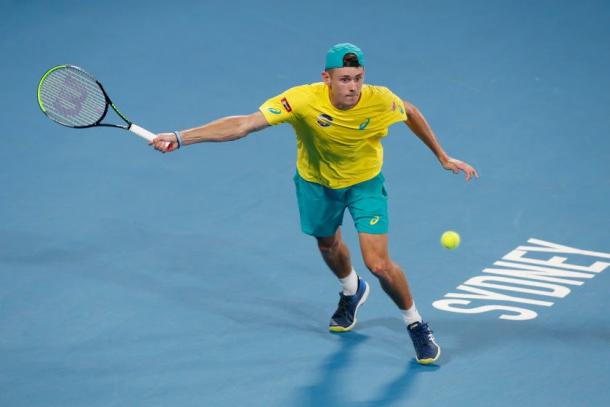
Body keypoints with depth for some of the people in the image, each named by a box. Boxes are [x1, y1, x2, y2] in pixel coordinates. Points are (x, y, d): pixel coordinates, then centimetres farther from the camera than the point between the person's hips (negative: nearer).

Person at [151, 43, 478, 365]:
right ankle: (352, 292, 62)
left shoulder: (380, 101, -30)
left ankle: (415, 325, 16)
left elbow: (411, 112, -6)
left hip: (365, 183, -1)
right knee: (328, 245, 26)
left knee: (379, 264, -12)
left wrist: (442, 156, 2)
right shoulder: (302, 100, -35)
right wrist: (180, 138, -50)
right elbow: (244, 124, -41)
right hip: (316, 182, 2)